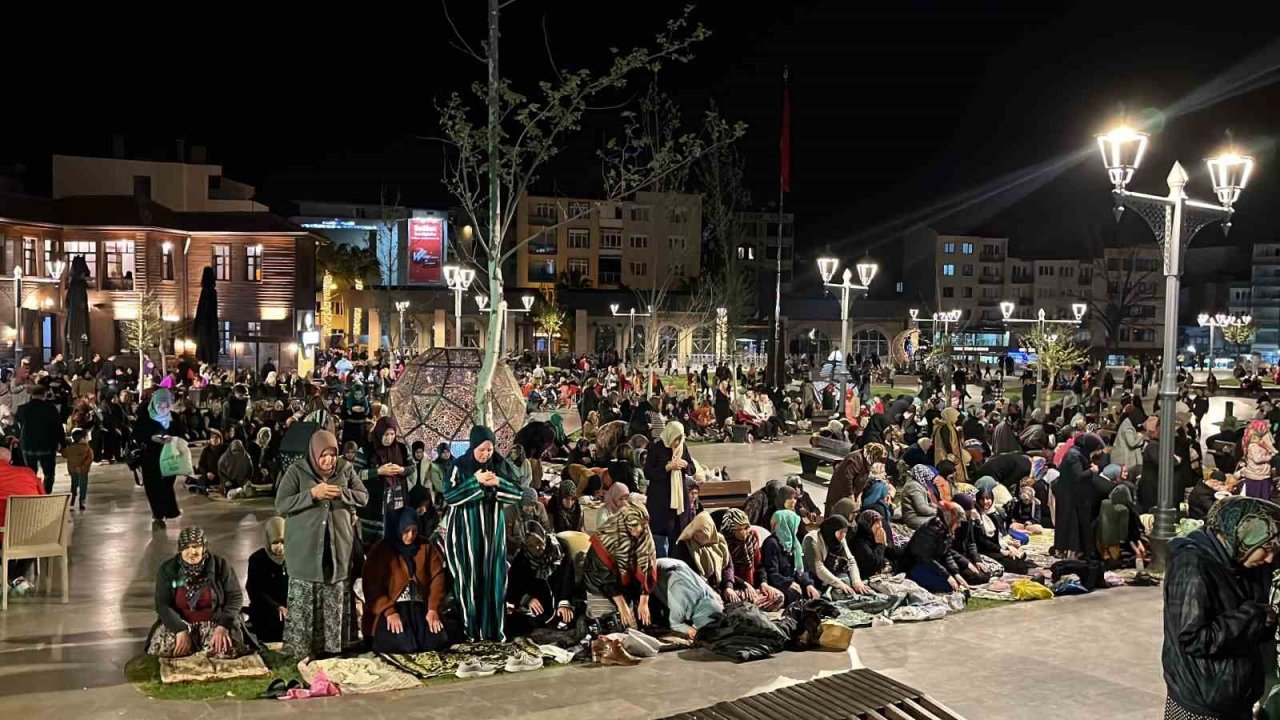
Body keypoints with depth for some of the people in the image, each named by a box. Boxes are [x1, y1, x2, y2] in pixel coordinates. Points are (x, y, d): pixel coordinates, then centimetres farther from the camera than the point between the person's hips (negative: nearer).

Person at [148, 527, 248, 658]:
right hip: (180, 623, 2)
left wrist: (223, 625, -21)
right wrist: (180, 630, -21)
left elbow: (235, 597, -6)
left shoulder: (220, 565, -8)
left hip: (215, 622, -1)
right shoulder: (168, 569, -4)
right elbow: (162, 604, -7)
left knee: (225, 649, -30)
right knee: (160, 649, -26)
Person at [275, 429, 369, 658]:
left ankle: (334, 647, 17)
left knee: (336, 601, 7)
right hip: (306, 549, -3)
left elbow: (364, 497, 5)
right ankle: (301, 649, 7)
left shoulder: (346, 470, 5)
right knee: (304, 601, -2)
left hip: (339, 547, 3)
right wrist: (312, 494, -21)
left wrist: (342, 493, -14)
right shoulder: (296, 471, -4)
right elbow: (281, 505, -10)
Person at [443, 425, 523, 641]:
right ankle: (470, 628, 10)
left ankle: (494, 628, 12)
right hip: (466, 530, -3)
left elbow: (518, 494, -1)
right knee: (469, 578, 1)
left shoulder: (501, 465, -1)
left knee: (494, 577, 4)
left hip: (493, 530, 3)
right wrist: (475, 481, -23)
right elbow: (449, 496, -16)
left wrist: (498, 483, -18)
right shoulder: (460, 466, -9)